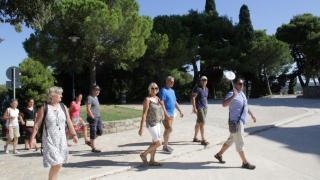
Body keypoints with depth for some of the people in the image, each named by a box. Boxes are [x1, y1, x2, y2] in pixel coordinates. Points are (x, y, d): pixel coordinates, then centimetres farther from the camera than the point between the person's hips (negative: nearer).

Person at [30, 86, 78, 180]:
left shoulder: (63, 107, 5)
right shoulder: (44, 108, -6)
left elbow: (69, 122, 11)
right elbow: (37, 124, -4)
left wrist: (74, 134, 13)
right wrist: (32, 137, -6)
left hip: (61, 139, 5)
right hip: (49, 139, -4)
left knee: (59, 163, 11)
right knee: (56, 164, -10)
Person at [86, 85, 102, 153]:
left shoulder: (96, 97, 15)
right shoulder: (90, 98, -12)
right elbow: (88, 109, -17)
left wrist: (98, 116, 15)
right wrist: (93, 117, -17)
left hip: (98, 117, 9)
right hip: (93, 118, -9)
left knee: (99, 132, 12)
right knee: (93, 133, -1)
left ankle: (91, 141, 30)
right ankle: (94, 148, 8)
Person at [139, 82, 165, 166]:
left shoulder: (157, 98, 9)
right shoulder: (147, 99, -13)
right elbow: (144, 114, -18)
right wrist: (141, 128, -21)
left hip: (157, 123, 8)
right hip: (151, 124, -8)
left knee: (155, 142, 11)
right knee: (158, 143, -6)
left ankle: (152, 160, 22)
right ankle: (144, 154, 11)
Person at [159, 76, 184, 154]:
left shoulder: (172, 91, 15)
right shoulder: (163, 90, -12)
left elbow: (175, 102, 21)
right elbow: (161, 103, -19)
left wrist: (180, 111, 17)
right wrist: (166, 113, -25)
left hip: (171, 114, 8)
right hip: (166, 114, -8)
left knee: (167, 130, 12)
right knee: (169, 129, -9)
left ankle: (166, 145, 21)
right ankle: (165, 146, 2)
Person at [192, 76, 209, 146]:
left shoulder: (206, 89, 15)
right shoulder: (197, 89, -9)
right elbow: (193, 98, -13)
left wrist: (206, 105, 17)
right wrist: (194, 108, -18)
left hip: (205, 108, 8)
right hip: (199, 108, -8)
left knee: (198, 123, 13)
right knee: (202, 122, -12)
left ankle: (195, 137, 22)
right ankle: (203, 140, -9)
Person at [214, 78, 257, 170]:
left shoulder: (242, 93, 14)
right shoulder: (231, 94, -17)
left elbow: (245, 106, 28)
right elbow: (224, 104, -35)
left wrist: (252, 115, 29)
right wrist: (233, 96, -44)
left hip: (241, 122, 10)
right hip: (235, 122, -10)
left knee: (231, 140, 19)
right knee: (239, 143, 1)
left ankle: (219, 154, 32)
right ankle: (245, 163, 13)